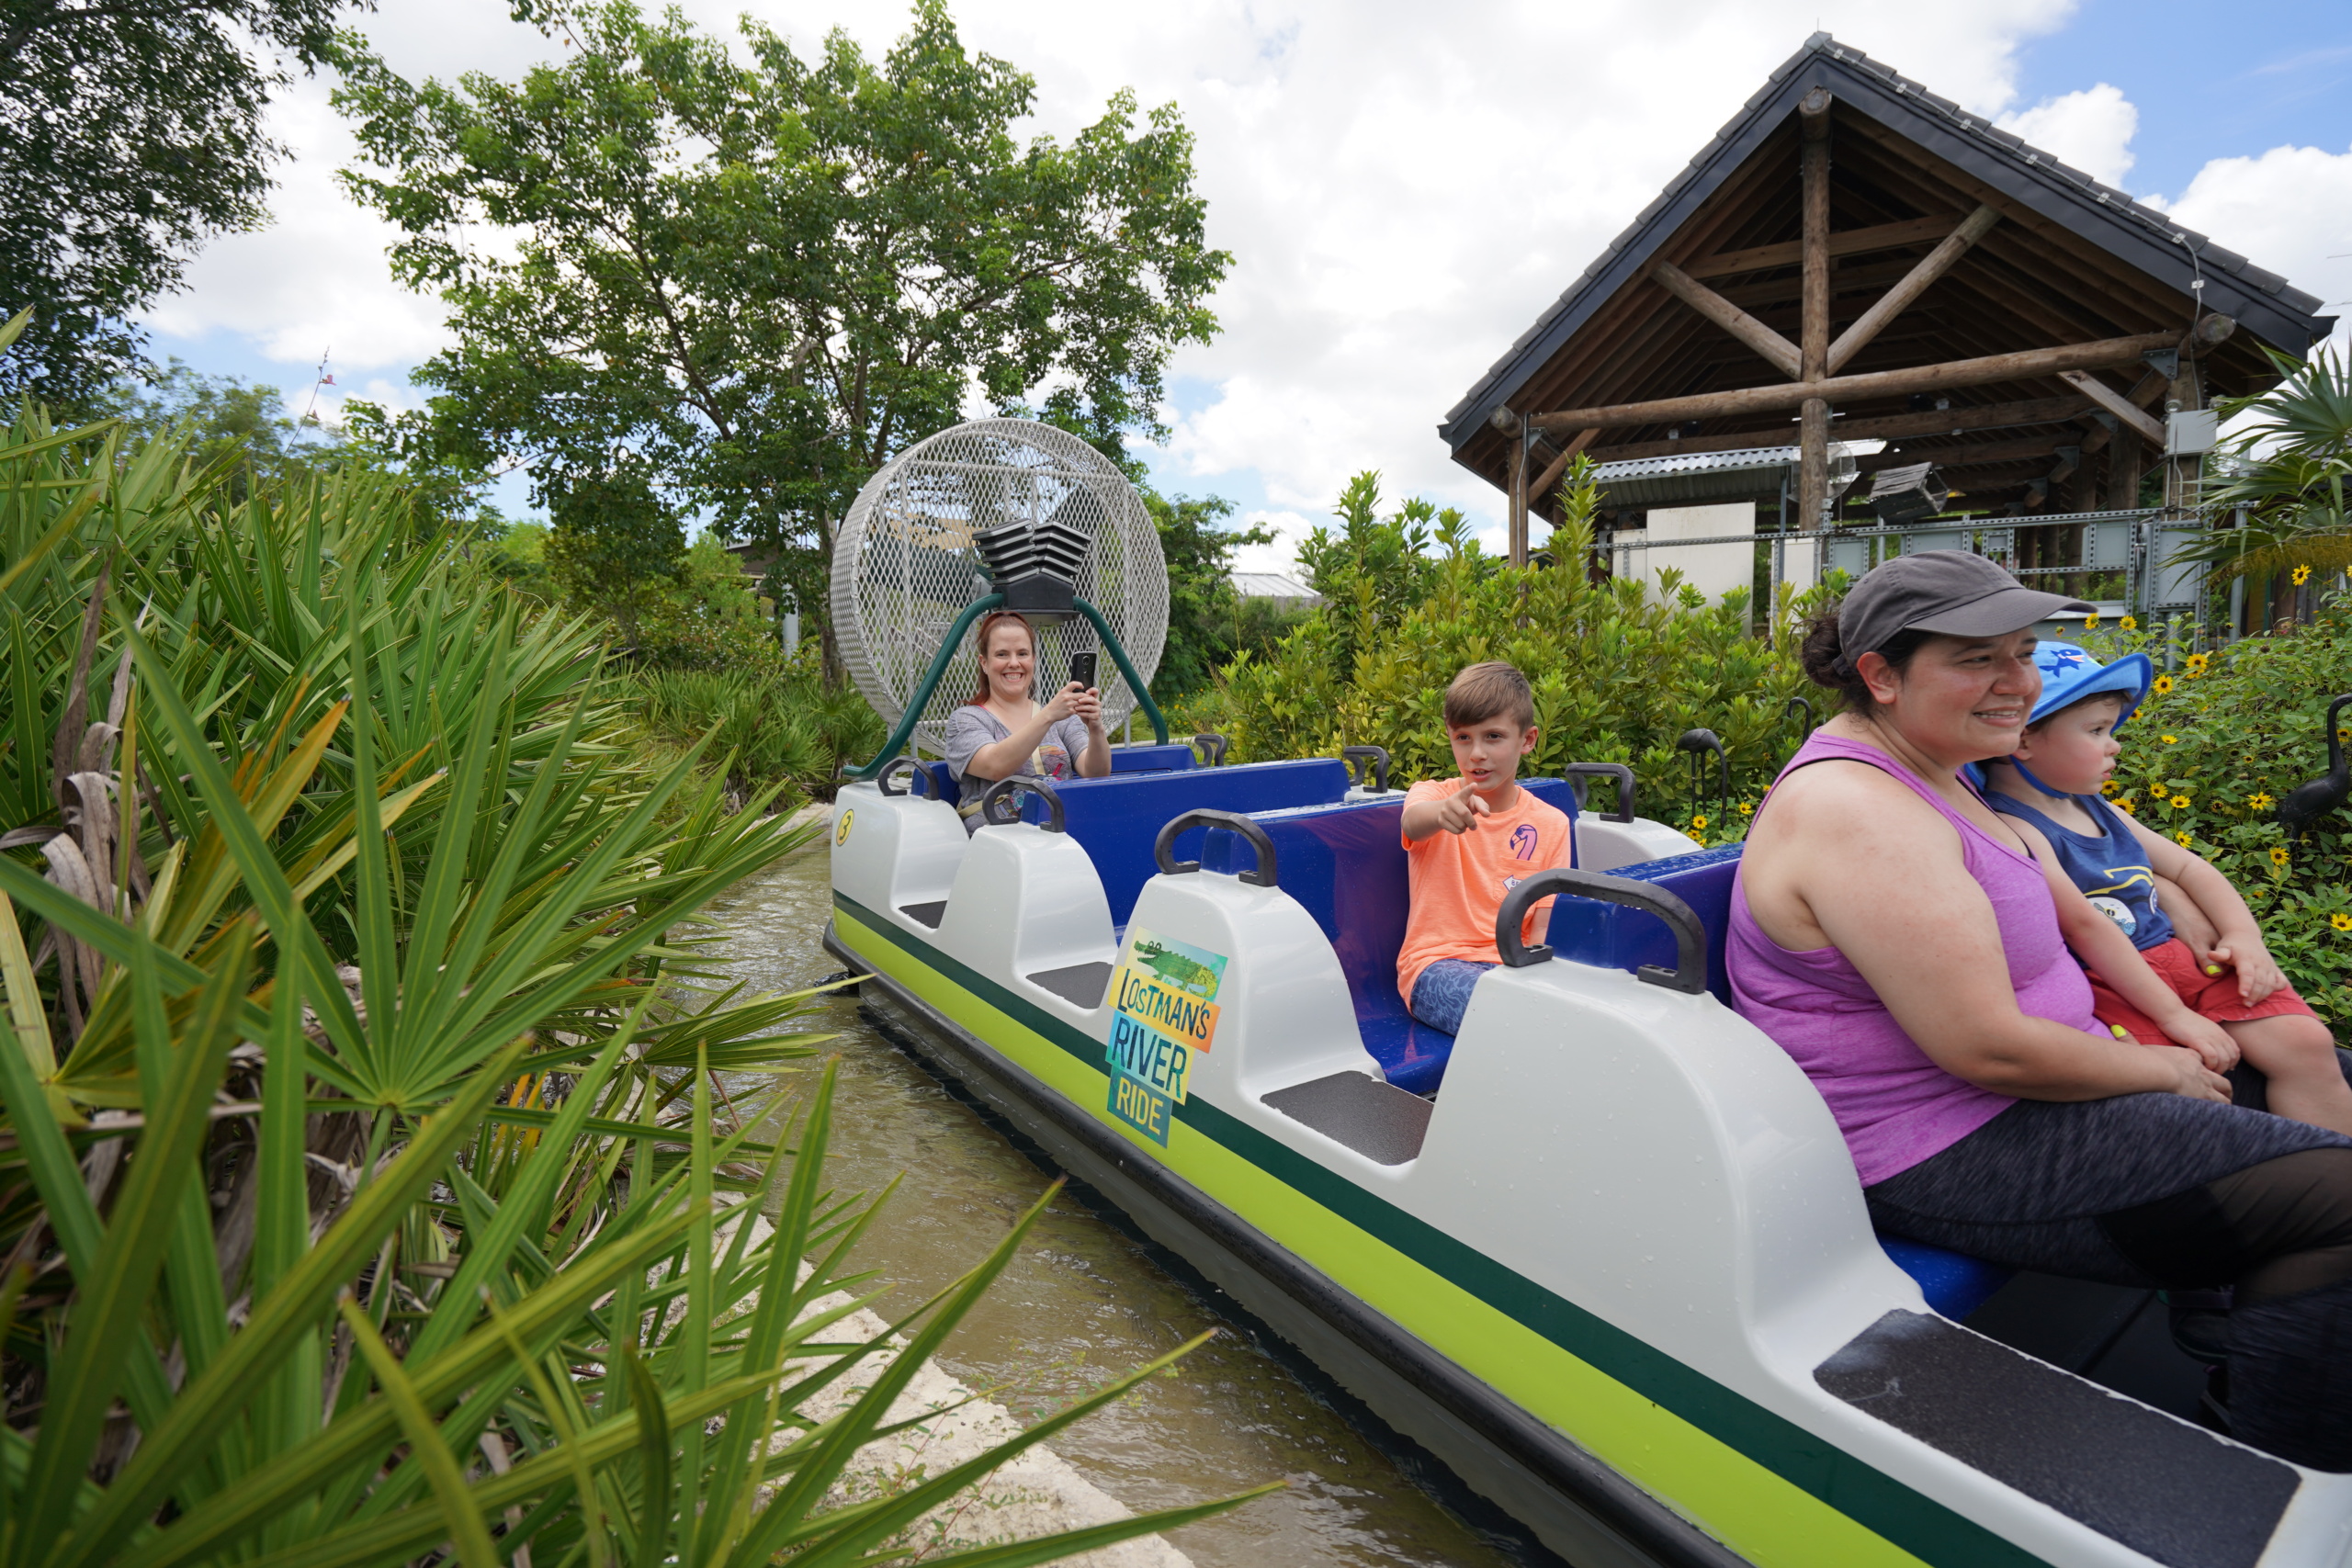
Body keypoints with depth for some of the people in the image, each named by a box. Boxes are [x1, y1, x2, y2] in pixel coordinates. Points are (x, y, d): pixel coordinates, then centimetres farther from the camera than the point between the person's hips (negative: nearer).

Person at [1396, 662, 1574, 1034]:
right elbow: (1413, 822, -26)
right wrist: (1444, 812, -51)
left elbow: (1544, 926, 2)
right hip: (1436, 963, -3)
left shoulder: (1550, 824, 7)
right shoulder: (1433, 795, 1)